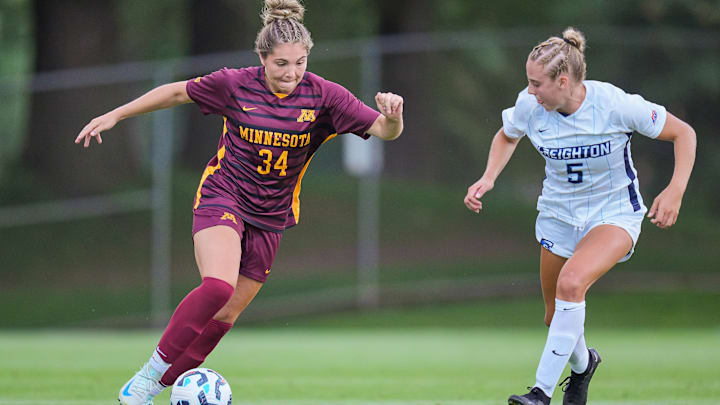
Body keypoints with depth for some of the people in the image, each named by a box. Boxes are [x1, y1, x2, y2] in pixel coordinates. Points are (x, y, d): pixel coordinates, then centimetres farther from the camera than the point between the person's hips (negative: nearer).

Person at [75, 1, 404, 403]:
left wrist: (392, 115, -36)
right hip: (222, 199, -3)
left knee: (224, 317, 3)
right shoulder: (234, 85, -12)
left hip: (270, 217, 3)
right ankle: (153, 367, -17)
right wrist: (114, 115, 6)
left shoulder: (324, 96, -10)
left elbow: (385, 130, -12)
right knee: (219, 286, -29)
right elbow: (176, 92, 3)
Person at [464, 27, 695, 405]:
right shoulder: (529, 106, -14)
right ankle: (582, 364, 47)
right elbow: (507, 136, 11)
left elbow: (683, 133, -13)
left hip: (614, 214, -5)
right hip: (559, 214, 5)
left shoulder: (616, 104, -25)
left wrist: (675, 190, -25)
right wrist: (488, 178, -6)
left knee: (571, 282, -31)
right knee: (556, 315, 11)